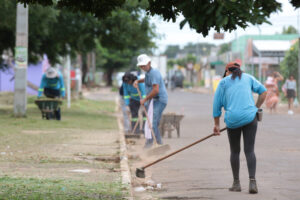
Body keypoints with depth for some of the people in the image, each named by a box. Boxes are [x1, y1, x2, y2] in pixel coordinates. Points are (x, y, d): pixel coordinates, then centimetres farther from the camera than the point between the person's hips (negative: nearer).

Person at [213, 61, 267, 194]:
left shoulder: (224, 82, 11)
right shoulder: (248, 78, 16)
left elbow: (217, 105, 10)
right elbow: (263, 91, 12)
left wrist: (216, 124, 16)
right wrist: (256, 108, 17)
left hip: (232, 119, -1)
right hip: (249, 117, 1)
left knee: (234, 151, 12)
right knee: (249, 150, -1)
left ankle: (236, 183, 14)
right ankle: (252, 181, -17)